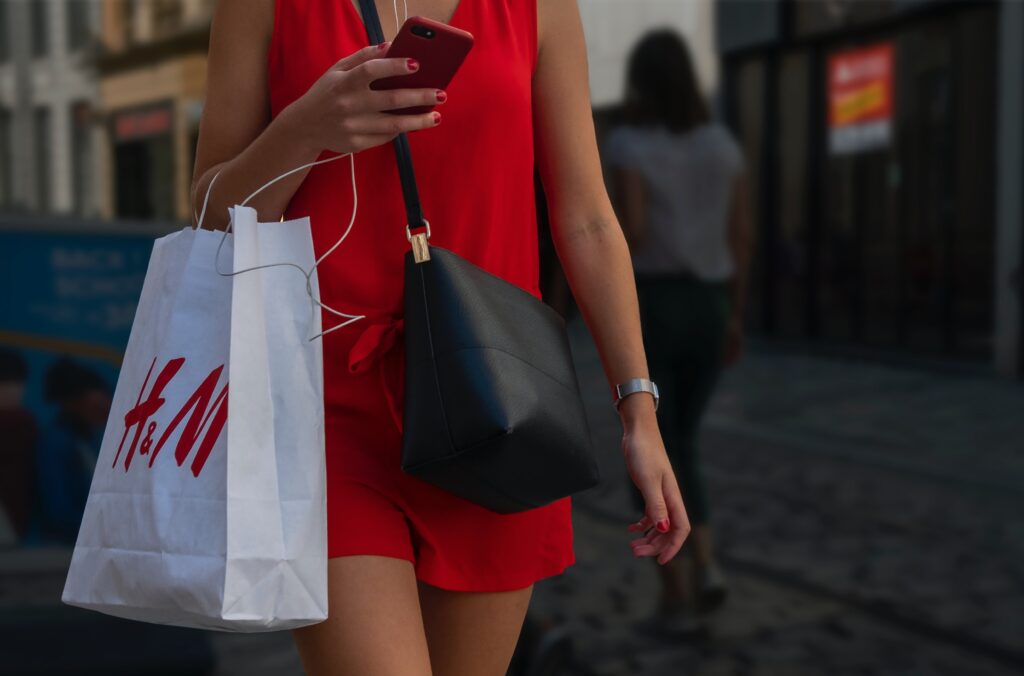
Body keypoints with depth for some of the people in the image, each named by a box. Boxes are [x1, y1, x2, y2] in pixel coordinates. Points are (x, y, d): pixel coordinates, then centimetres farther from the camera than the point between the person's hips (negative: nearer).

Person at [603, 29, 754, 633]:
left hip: (645, 312, -5)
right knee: (679, 448, 20)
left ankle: (677, 597, 6)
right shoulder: (723, 142, 7)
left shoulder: (626, 144, -9)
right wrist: (737, 317, 14)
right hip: (705, 311, 5)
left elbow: (633, 232, -22)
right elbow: (742, 235, 7)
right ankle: (706, 568, 1)